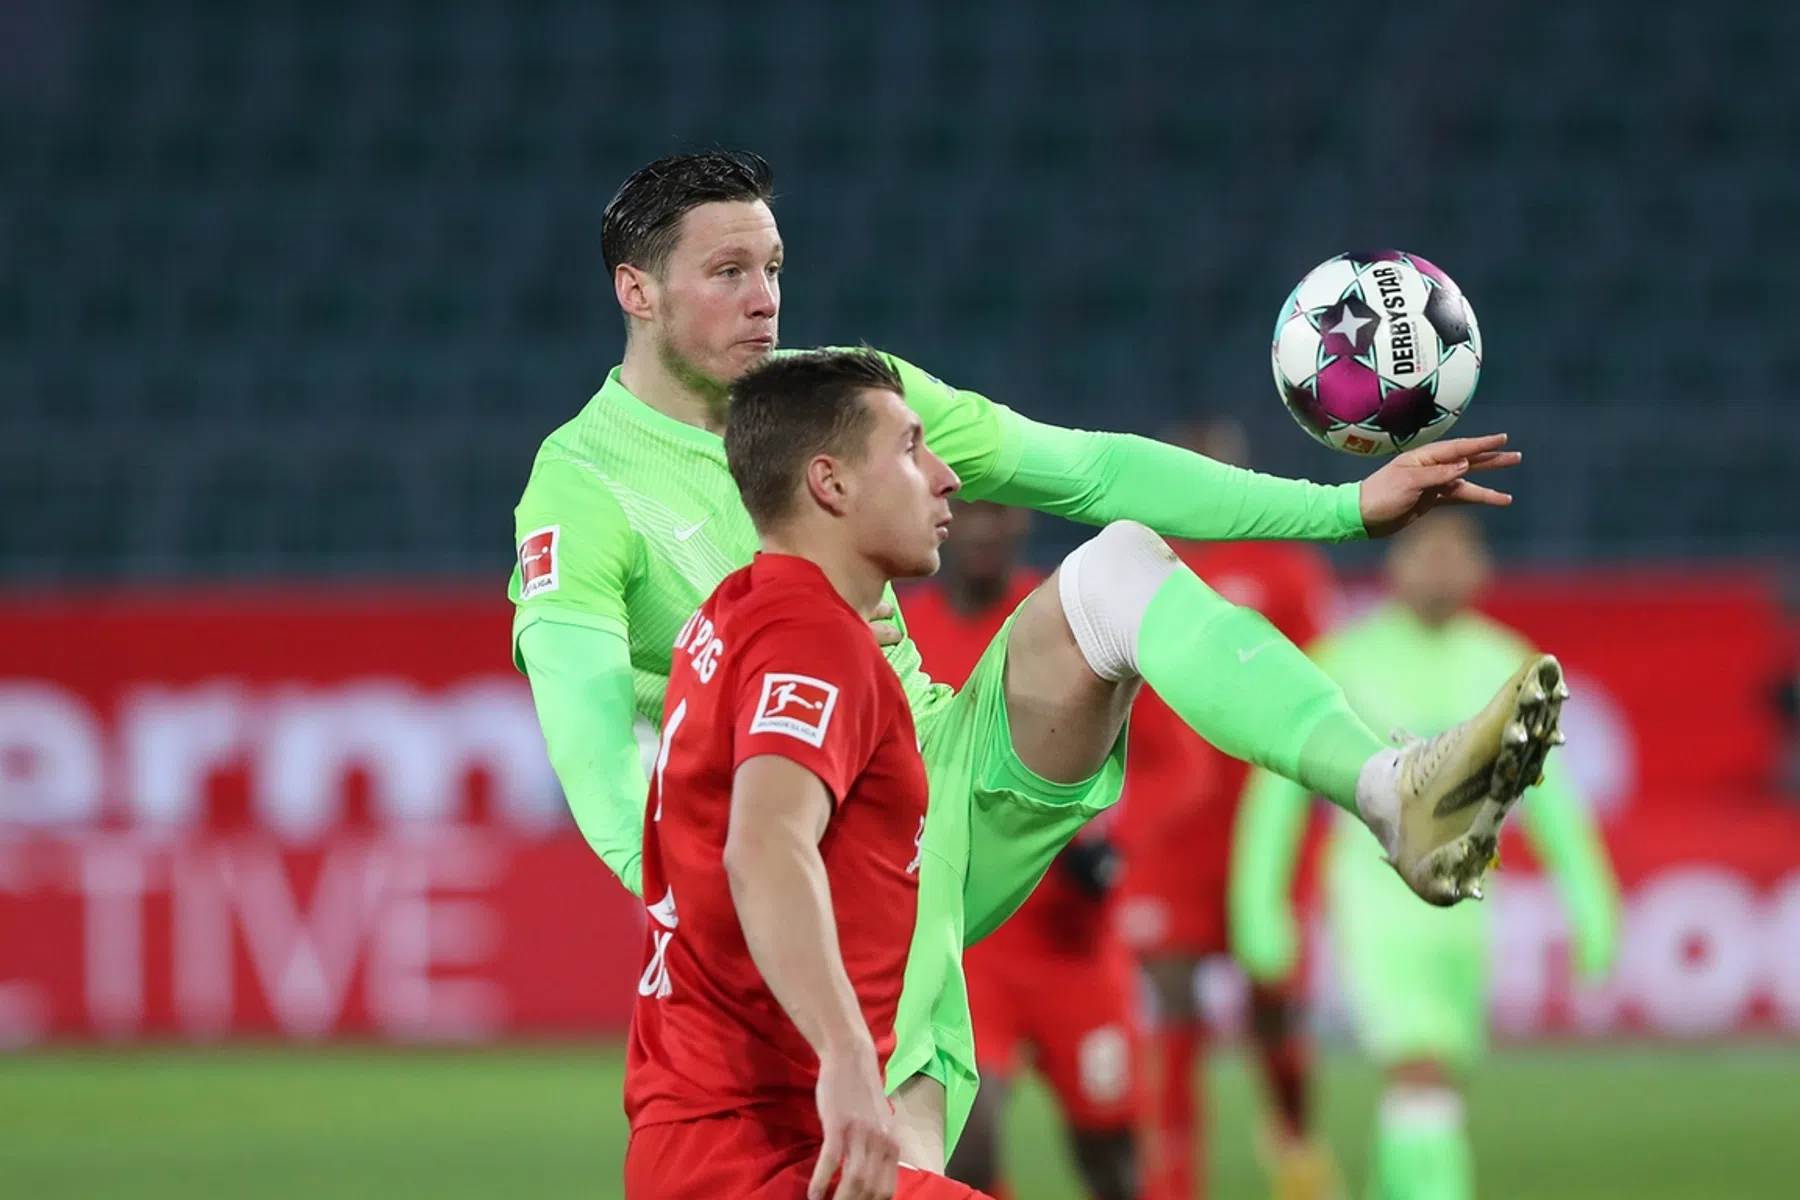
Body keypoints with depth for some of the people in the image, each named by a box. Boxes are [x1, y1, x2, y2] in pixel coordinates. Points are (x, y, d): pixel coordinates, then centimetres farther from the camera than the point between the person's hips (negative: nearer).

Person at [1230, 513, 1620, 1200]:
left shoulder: (1503, 664, 4)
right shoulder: (1346, 661, -7)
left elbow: (1549, 793, 9)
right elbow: (1280, 785, -2)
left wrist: (1590, 903, 4)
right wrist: (1258, 903, -6)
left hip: (1461, 907, 5)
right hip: (1375, 904, -5)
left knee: (1436, 1083, 15)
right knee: (1423, 1073, -21)